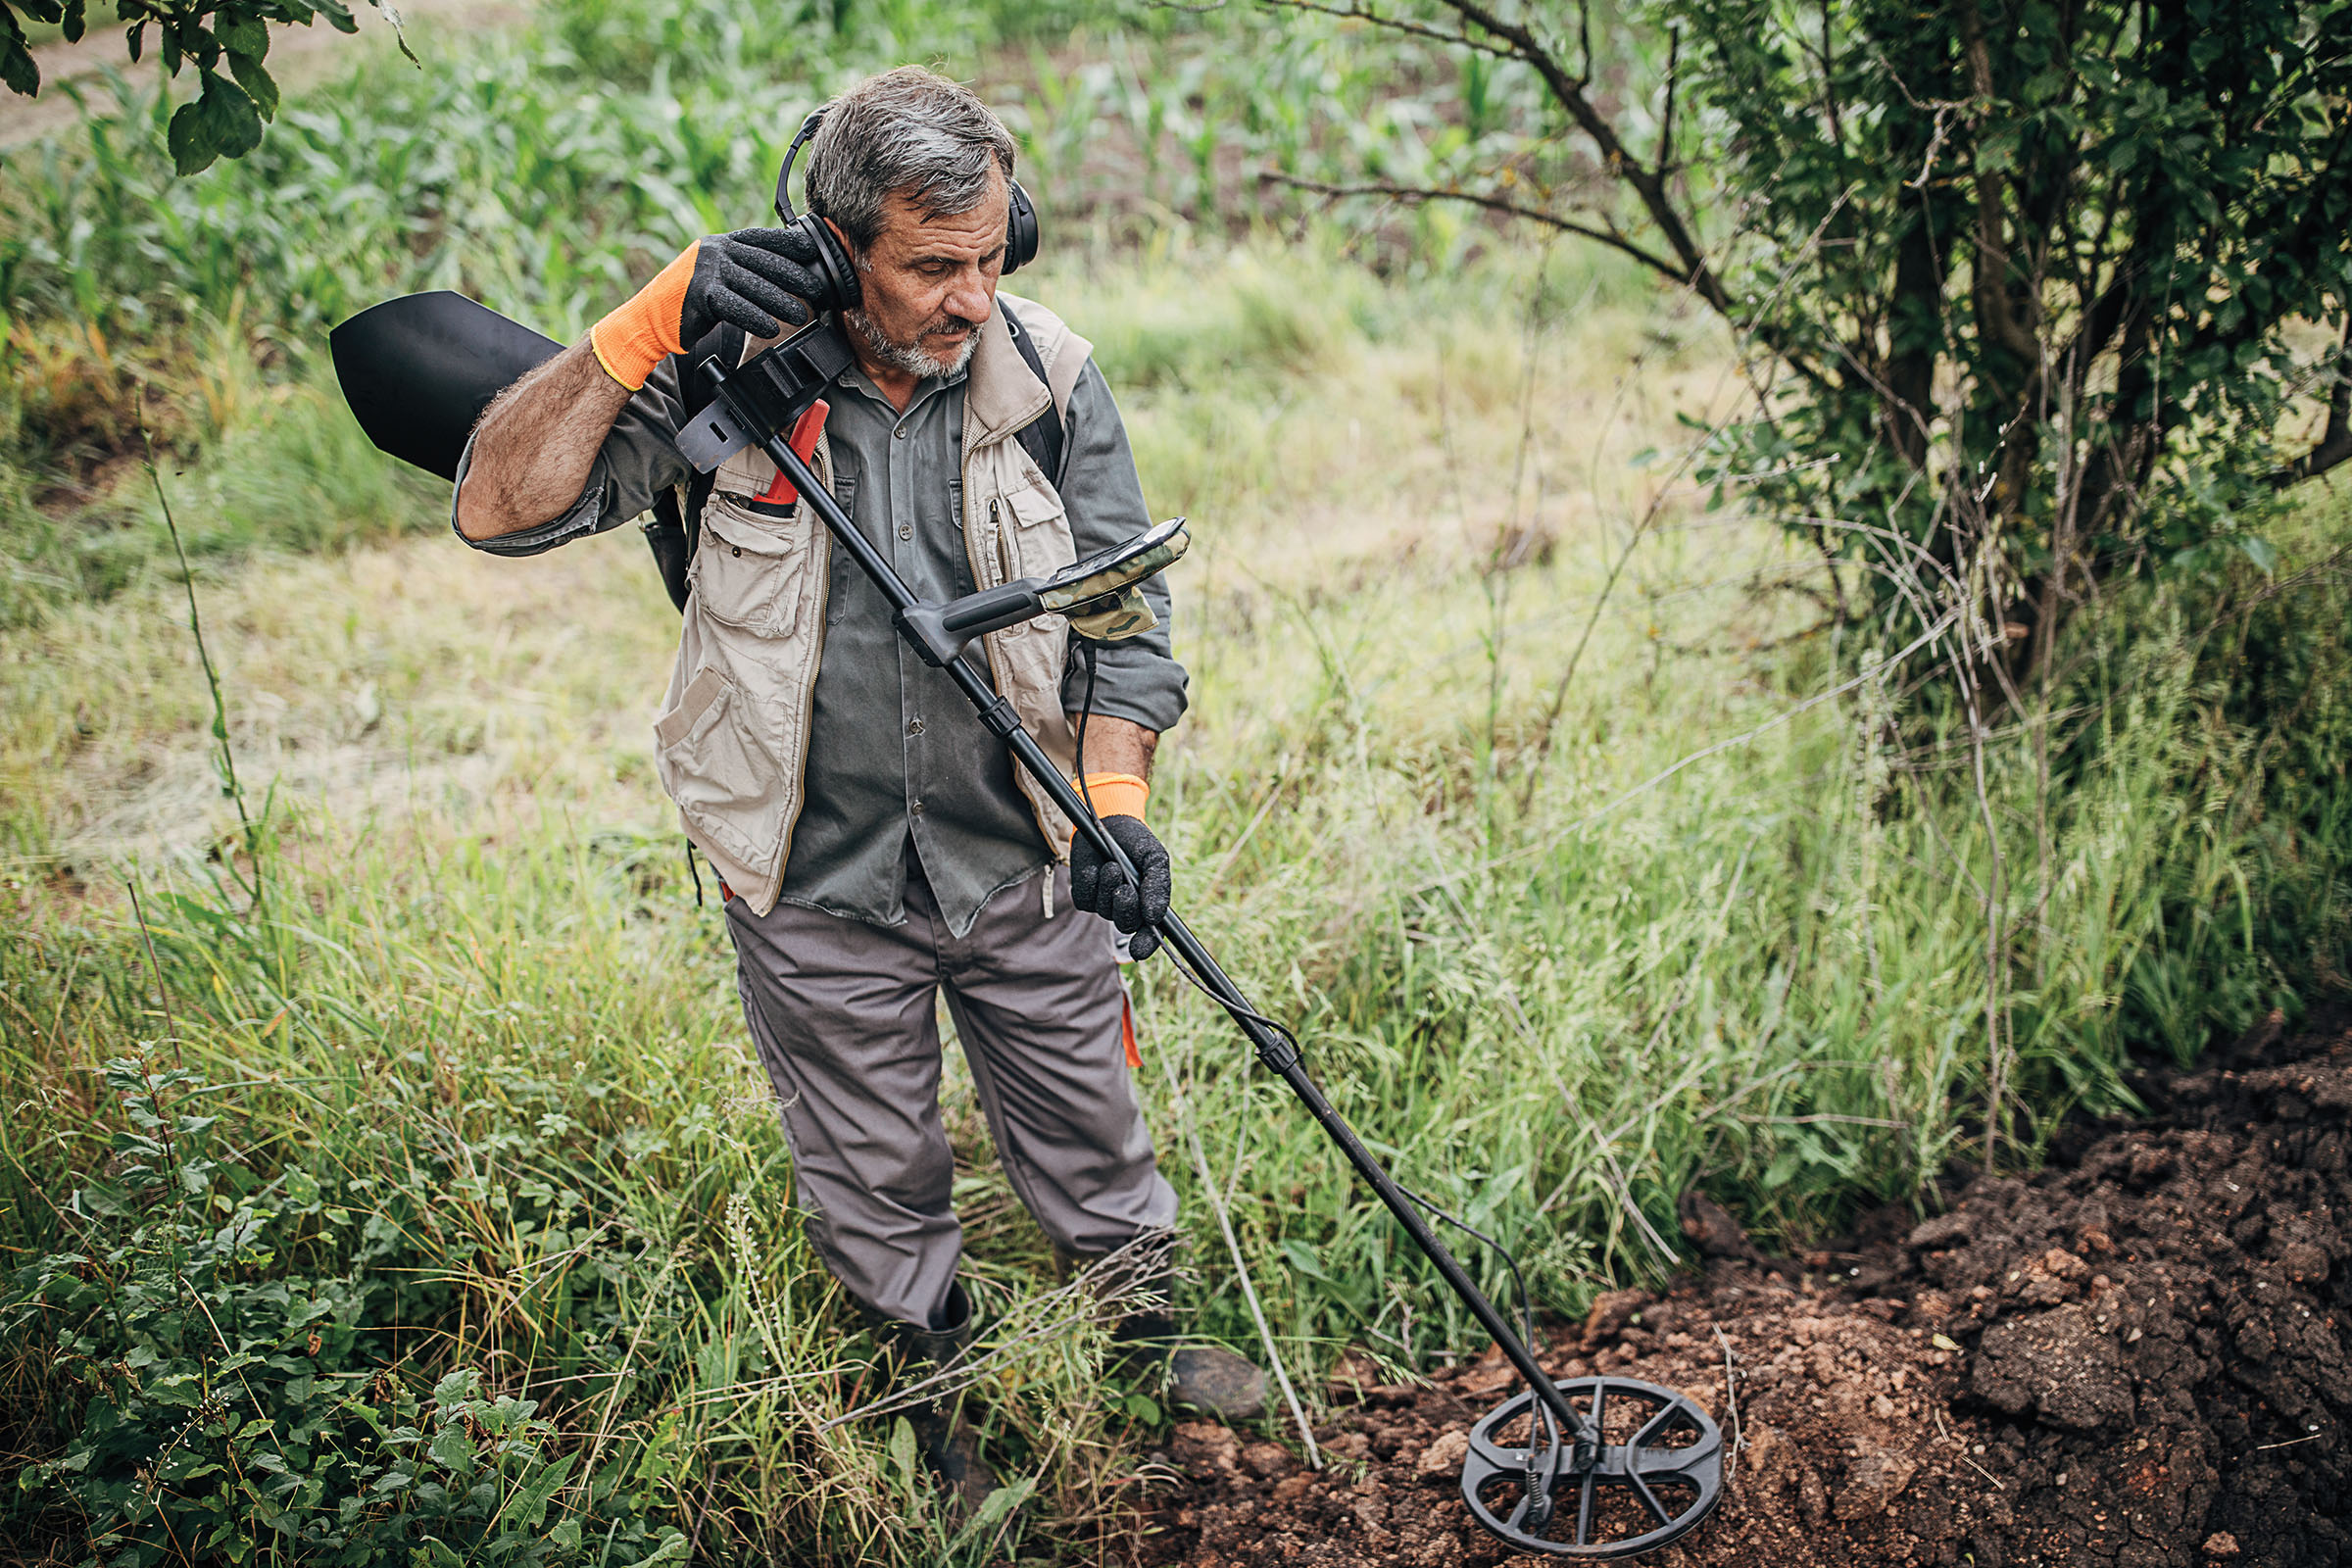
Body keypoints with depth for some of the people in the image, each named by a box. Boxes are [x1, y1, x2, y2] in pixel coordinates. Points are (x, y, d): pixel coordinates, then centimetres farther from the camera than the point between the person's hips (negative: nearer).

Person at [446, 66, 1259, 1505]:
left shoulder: (1049, 378, -10)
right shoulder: (731, 371, -15)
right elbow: (502, 508, -20)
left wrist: (1115, 797, -16)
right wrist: (647, 331, -31)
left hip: (1021, 865, 2)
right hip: (817, 886, -1)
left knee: (1091, 1139, 20)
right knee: (875, 1182, 18)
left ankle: (1148, 1339, 47)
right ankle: (942, 1389, 43)